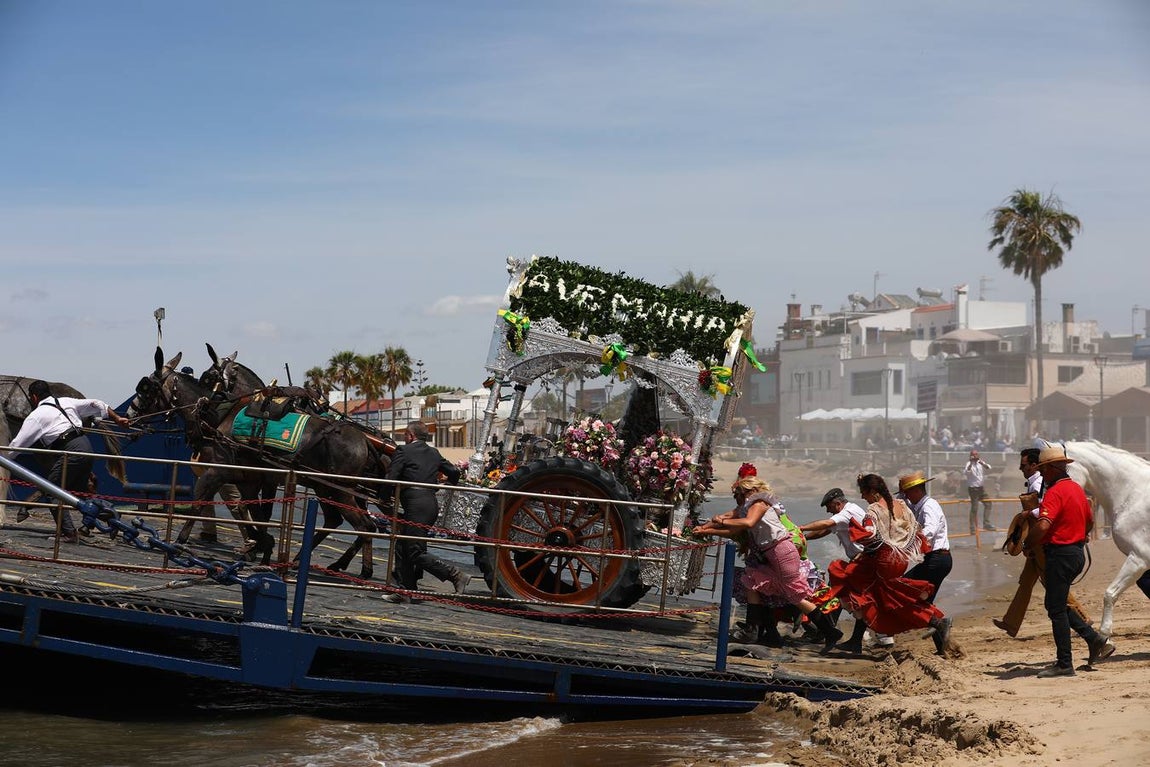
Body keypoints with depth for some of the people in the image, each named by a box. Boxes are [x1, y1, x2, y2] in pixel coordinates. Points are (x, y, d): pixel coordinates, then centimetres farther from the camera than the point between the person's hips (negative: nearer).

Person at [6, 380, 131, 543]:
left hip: (70, 452, -7)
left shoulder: (36, 416, 5)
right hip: (86, 445, 7)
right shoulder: (66, 401, 21)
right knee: (79, 491, 22)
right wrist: (117, 418, 34)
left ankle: (68, 533, -6)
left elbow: (17, 444, 5)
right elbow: (96, 405, 24)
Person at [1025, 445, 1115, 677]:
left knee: (1056, 608, -1)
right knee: (1057, 604, 19)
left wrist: (1029, 544, -15)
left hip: (1060, 554, -9)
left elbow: (1043, 526, -31)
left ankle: (1064, 664, 3)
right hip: (1077, 552, 9)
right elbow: (1090, 521, 24)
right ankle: (1096, 640, 16)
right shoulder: (1077, 488, 12)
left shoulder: (1054, 493, -18)